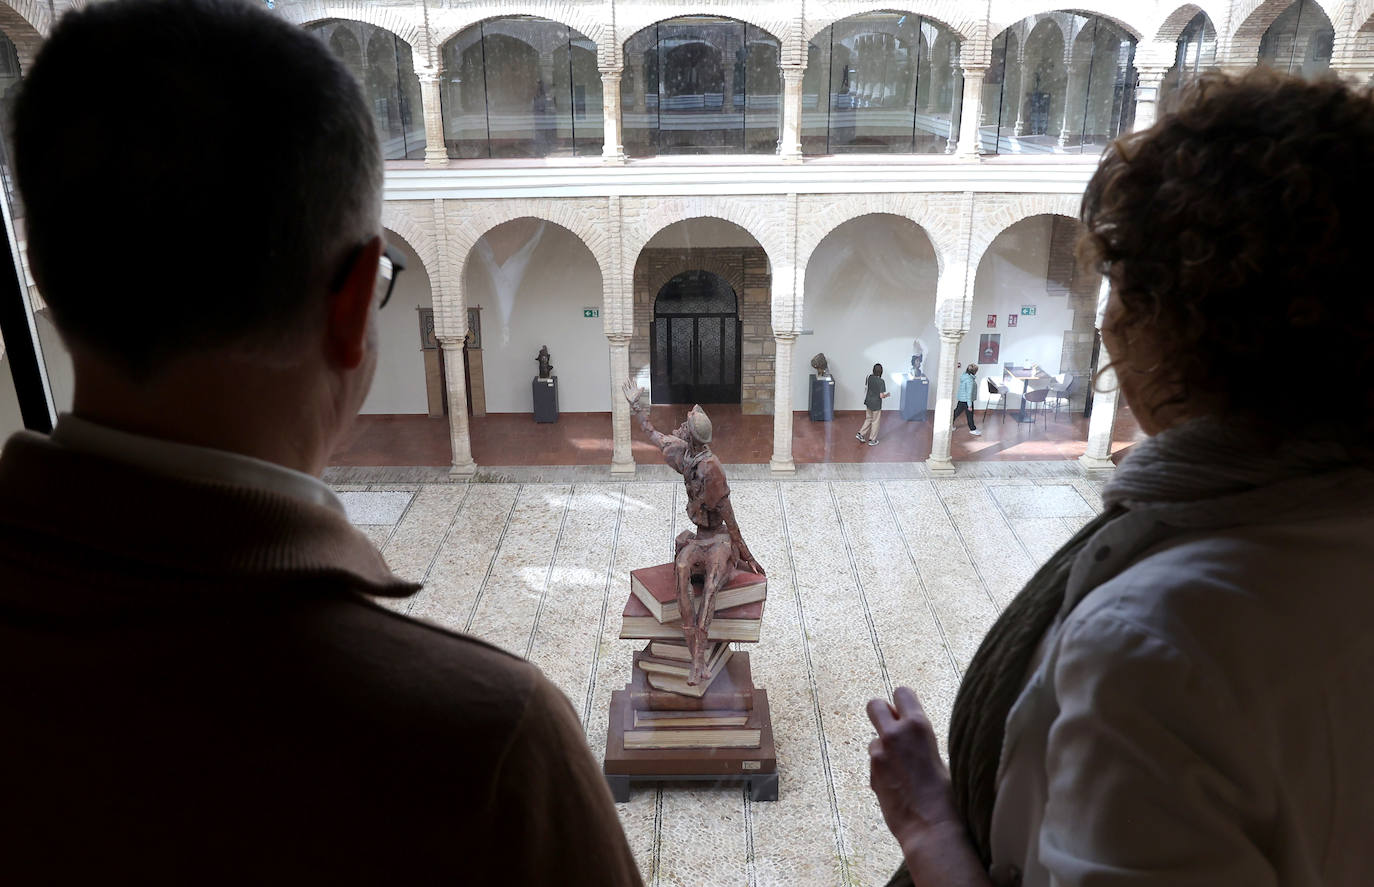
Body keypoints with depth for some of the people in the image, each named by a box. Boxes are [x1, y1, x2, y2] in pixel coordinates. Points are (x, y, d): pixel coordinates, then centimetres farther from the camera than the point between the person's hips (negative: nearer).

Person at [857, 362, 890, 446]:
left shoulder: (869, 378, -4)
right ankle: (872, 440, 17)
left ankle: (860, 434, 22)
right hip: (876, 404, -6)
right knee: (875, 422, 9)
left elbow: (866, 389, 8)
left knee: (868, 419, 24)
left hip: (868, 402, 6)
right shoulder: (881, 381, -23)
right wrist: (887, 395, -3)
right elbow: (881, 396, -23)